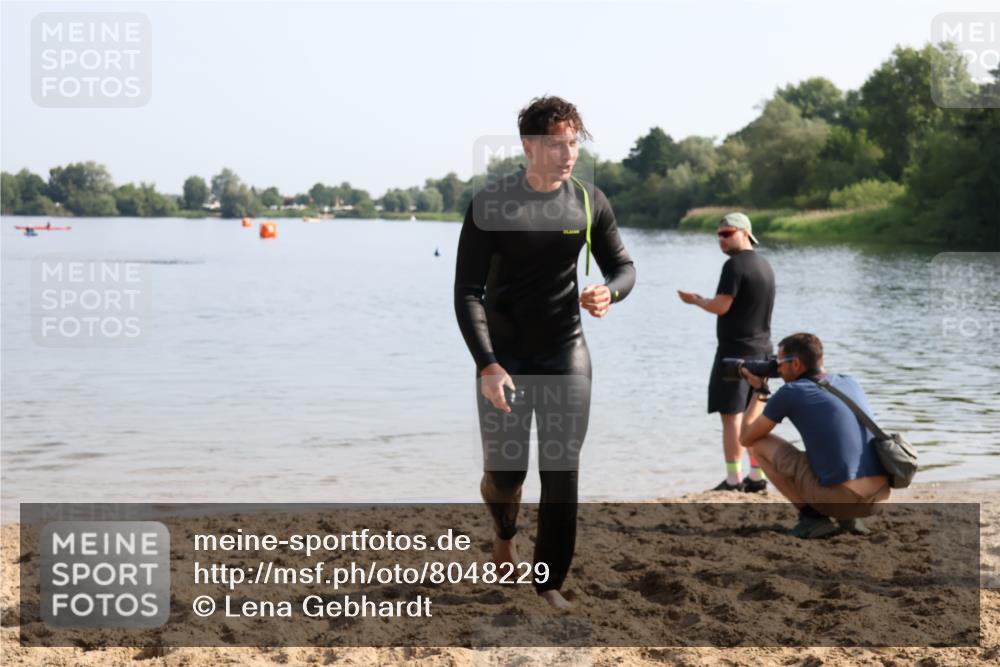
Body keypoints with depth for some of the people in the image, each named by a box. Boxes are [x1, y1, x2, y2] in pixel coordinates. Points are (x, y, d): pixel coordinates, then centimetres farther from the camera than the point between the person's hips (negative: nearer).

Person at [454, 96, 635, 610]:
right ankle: (504, 535, 37)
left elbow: (623, 267, 8)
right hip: (504, 356, -2)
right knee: (503, 472, 3)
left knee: (562, 472, -3)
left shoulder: (589, 202, -4)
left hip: (566, 354, 2)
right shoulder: (490, 205, -12)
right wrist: (486, 365, -22)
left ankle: (551, 582, 10)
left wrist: (609, 292, -17)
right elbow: (467, 292, -13)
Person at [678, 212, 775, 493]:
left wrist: (695, 300, -1)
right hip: (761, 350, 9)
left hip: (736, 349, -9)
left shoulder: (735, 264, -14)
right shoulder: (764, 265, 14)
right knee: (753, 418, 12)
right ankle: (757, 477, 14)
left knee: (731, 416, -5)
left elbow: (721, 306, -18)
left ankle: (733, 480, -4)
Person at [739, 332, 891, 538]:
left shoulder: (789, 393, -1)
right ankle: (849, 517, 15)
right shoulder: (849, 382, 17)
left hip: (839, 498, -6)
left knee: (760, 445, 11)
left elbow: (746, 439, 12)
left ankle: (812, 516, 4)